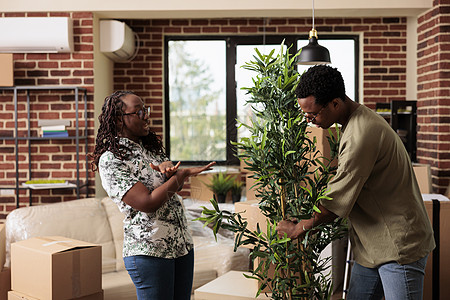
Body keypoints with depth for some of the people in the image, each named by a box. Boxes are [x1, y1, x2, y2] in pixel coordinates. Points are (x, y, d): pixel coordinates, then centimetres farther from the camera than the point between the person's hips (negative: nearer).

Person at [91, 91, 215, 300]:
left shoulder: (150, 147, 14)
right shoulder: (110, 159, -12)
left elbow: (174, 186, 6)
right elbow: (147, 204, -20)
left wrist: (168, 166, -16)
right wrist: (183, 174, -13)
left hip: (182, 245, 8)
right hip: (149, 252, -7)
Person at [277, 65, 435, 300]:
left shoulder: (362, 135, -25)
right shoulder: (357, 120, 8)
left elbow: (337, 202, -20)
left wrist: (299, 228, -5)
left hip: (400, 246, -10)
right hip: (373, 246, 10)